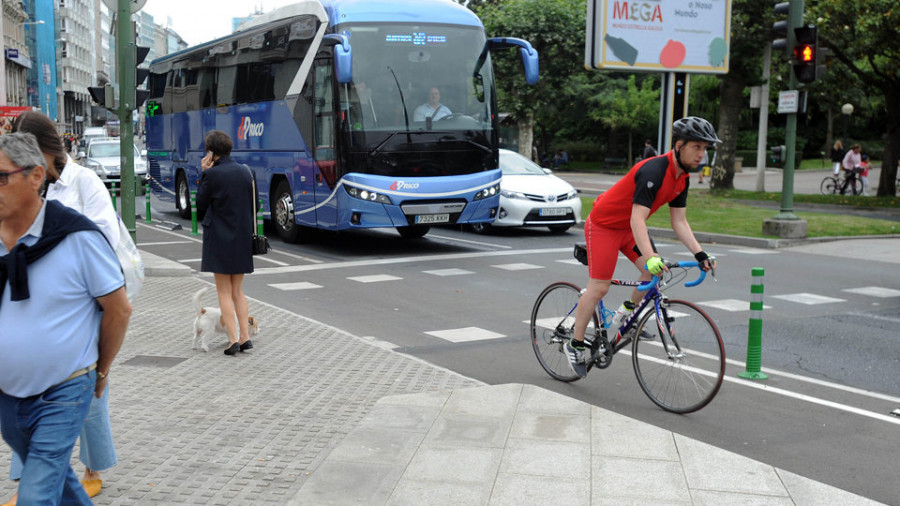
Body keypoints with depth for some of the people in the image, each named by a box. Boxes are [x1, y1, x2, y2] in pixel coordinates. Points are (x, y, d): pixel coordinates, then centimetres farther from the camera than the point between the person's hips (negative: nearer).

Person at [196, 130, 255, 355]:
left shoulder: (212, 174, -14)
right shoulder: (245, 171, 4)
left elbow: (201, 204, -2)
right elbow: (254, 205, 10)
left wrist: (203, 173, -1)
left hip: (219, 240, -5)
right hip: (242, 239, 6)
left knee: (224, 292, 2)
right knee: (238, 290, 15)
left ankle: (233, 340, -1)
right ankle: (245, 337, 12)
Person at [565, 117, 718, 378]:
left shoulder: (682, 179, -3)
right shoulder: (653, 171, -31)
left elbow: (679, 221, 1)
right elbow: (637, 220, -36)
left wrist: (700, 254, -10)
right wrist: (650, 256, -47)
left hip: (628, 227, 8)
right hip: (604, 224, -8)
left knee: (655, 272, -6)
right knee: (599, 288, -7)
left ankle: (625, 314, 18)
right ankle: (575, 344, 7)